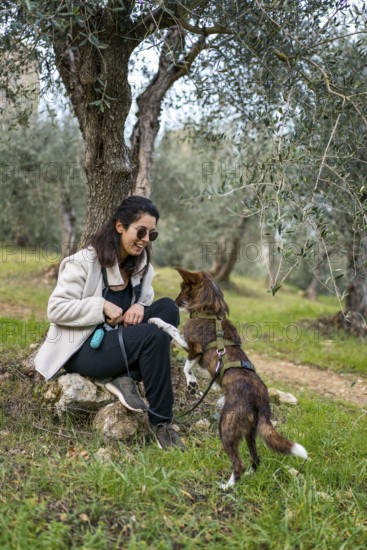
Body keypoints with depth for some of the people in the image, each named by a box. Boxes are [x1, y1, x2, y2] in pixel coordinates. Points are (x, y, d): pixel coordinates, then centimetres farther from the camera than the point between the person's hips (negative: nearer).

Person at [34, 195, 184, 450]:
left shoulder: (141, 263, 5)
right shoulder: (84, 262, -15)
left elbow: (145, 301, 11)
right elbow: (56, 309, -16)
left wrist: (139, 307, -13)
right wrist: (101, 306, -24)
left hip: (115, 338, 7)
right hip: (81, 348, -7)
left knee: (167, 307, -15)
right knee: (153, 336, -29)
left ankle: (126, 378, -20)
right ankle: (160, 422, -18)